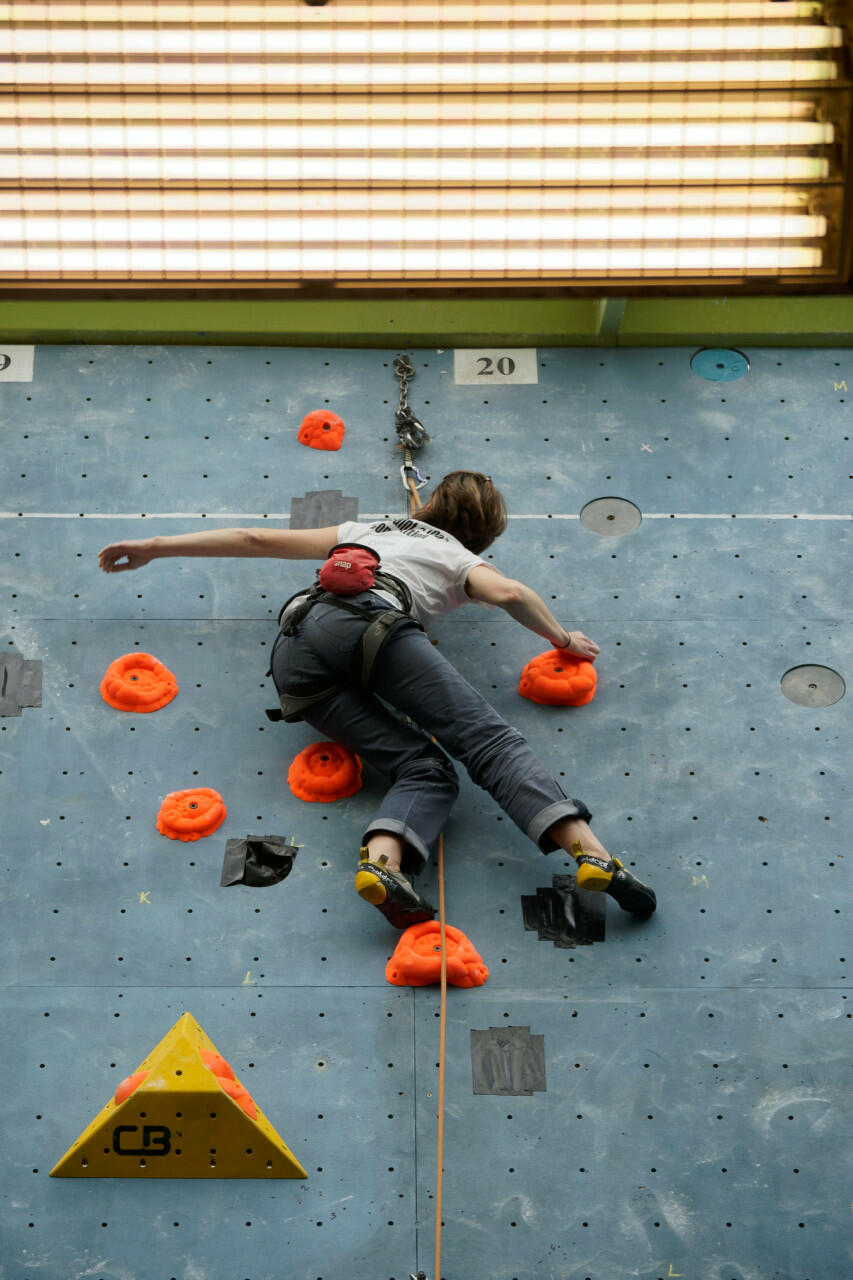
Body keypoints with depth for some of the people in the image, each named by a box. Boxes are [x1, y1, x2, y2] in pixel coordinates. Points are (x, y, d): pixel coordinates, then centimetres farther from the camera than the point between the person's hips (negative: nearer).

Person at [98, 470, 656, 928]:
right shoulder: (460, 558, 29)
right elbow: (508, 593, 5)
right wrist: (563, 639, 23)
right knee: (490, 740, -12)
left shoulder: (364, 530, 42)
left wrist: (152, 547, 43)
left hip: (293, 653, 4)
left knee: (427, 769, -4)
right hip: (369, 619, -4)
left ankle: (381, 862, -35)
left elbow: (256, 539, 38)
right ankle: (592, 852, -32)